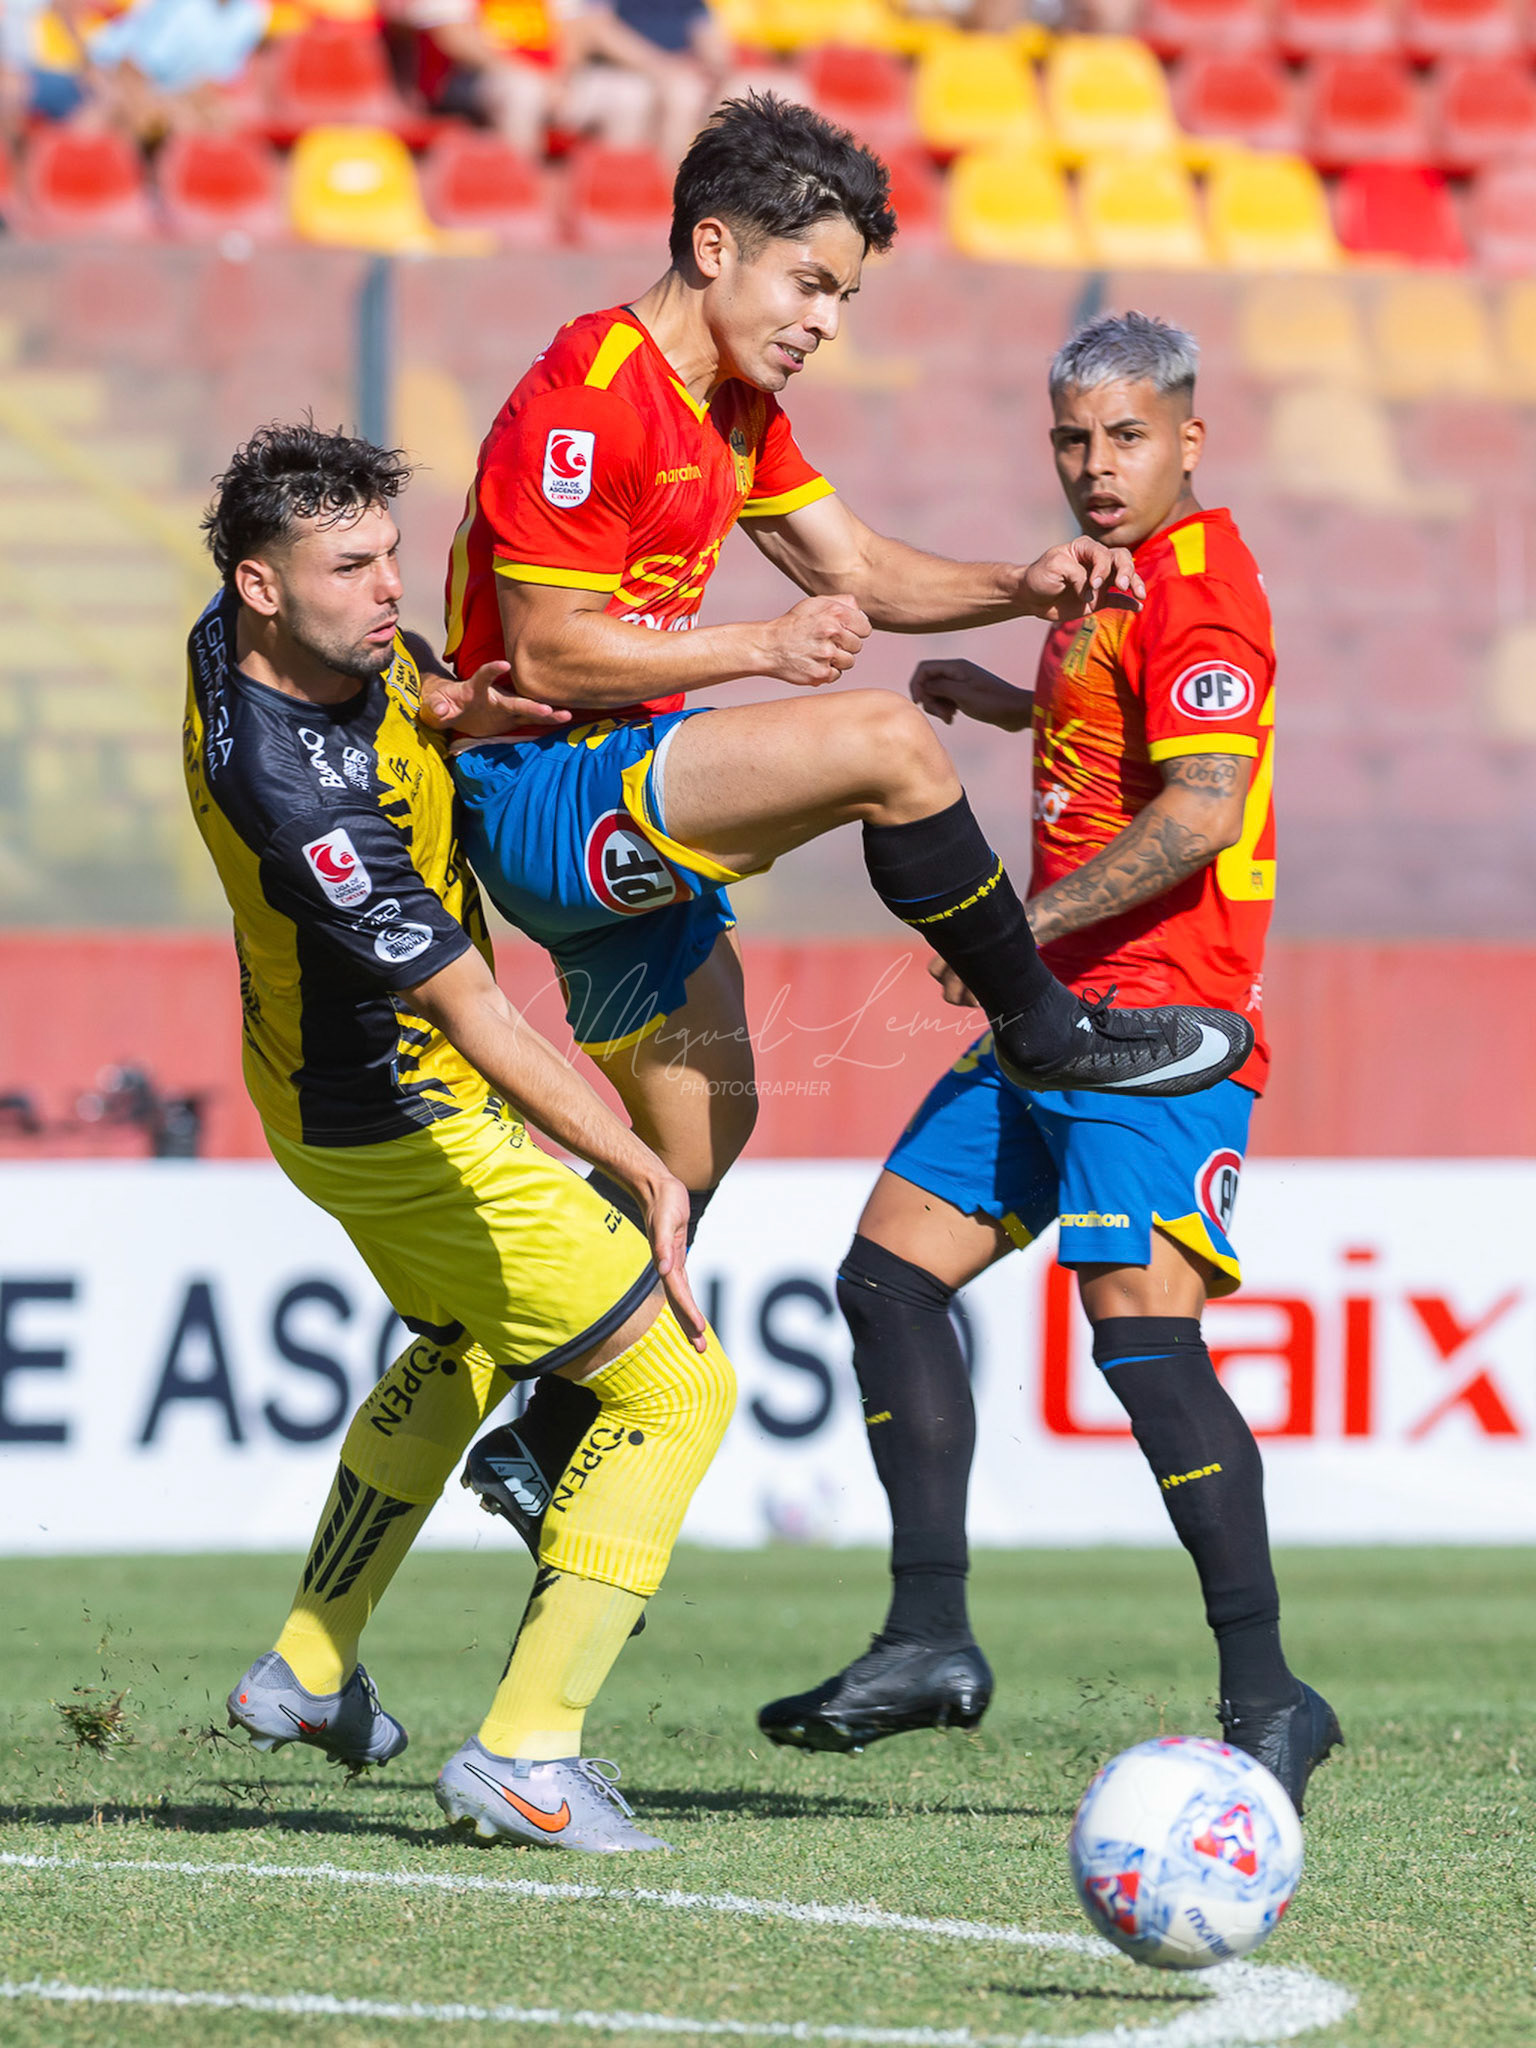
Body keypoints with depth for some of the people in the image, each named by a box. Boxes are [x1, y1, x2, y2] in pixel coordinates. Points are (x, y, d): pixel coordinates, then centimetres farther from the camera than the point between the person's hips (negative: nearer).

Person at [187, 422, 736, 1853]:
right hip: (412, 1130, -10)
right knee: (679, 1385, -6)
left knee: (457, 1350, 34)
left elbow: (398, 690, 15)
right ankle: (523, 1755, -8)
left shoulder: (237, 642, -9)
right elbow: (471, 1014, -35)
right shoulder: (295, 789, -36)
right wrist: (640, 1169, -36)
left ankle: (306, 1671, 44)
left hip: (327, 1096, 10)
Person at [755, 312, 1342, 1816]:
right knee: (890, 1271, 7)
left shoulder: (1198, 590, -13)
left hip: (1155, 1017, -10)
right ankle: (930, 1643, 11)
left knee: (1141, 1326, -18)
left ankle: (1267, 1702, -14)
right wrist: (1010, 706, 27)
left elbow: (1200, 813, -23)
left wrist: (1028, 926, -20)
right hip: (1058, 1015, 10)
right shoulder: (1112, 583, 18)